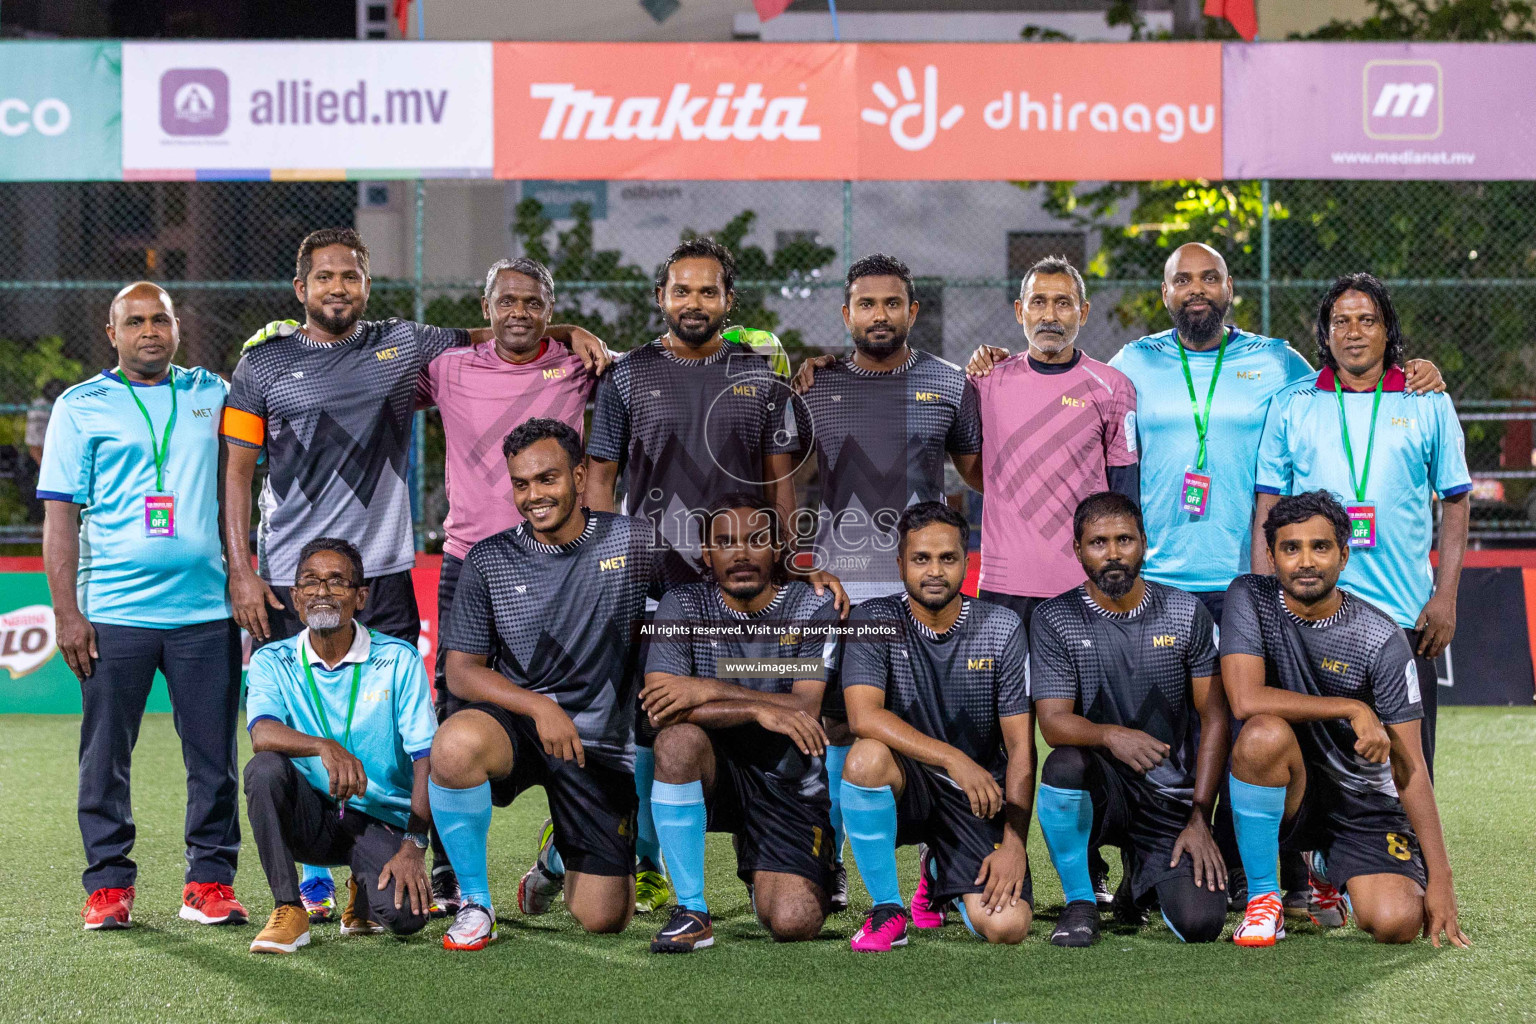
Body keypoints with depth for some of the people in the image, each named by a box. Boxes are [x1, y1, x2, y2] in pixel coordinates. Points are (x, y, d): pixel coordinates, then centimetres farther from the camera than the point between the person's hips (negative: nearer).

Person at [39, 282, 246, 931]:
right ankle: (108, 885, 10)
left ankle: (210, 880, 10)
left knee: (213, 753, 2)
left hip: (206, 609, 2)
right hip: (113, 611, -2)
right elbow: (60, 515, 2)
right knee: (106, 754, 1)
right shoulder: (80, 407, 6)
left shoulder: (211, 393, 14)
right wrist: (66, 611, -6)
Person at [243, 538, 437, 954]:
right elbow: (262, 734, -21)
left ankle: (365, 894, 11)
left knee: (405, 915, -28)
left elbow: (426, 760, -11)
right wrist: (325, 746, -41)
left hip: (381, 821, -1)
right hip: (310, 819, 1)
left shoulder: (399, 660, -4)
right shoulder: (272, 662, 0)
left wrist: (414, 847, -22)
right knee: (264, 768, -30)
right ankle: (289, 912, -18)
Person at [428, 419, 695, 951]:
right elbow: (461, 671, -4)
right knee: (455, 745, -38)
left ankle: (560, 858, 38)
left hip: (601, 742, 1)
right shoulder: (489, 560, -2)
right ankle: (474, 902, -13)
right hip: (514, 722, -1)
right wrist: (539, 706, -20)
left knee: (603, 920, -3)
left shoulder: (634, 541, -1)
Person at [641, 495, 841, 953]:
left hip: (789, 784, 0)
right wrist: (758, 709, -28)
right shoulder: (684, 606, -3)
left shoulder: (812, 609, -4)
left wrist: (709, 690, -22)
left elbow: (806, 709, -16)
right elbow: (657, 701, -18)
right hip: (714, 772, 1)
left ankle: (765, 880, 20)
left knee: (793, 923, -21)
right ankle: (691, 911, -23)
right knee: (679, 738, -36)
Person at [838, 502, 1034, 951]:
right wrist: (953, 759, -36)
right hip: (906, 786, -1)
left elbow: (1021, 748, -4)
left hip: (978, 797, 1)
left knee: (1006, 926, -21)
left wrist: (1014, 844, -16)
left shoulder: (1002, 628, -4)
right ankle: (887, 910, -14)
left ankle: (940, 875, 19)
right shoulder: (875, 621, -7)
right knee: (868, 756, -36)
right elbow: (863, 715, -24)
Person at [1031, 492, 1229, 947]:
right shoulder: (1055, 620, -4)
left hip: (1172, 798, 1)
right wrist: (1111, 735, -35)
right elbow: (1052, 723, -12)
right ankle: (1079, 901, -11)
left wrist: (1200, 819, -8)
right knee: (1065, 763, -37)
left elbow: (1214, 718, 1)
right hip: (1100, 790, -1)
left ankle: (1142, 881, 20)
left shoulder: (1186, 614, 1)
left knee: (1200, 924, -19)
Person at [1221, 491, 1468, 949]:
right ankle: (1263, 901, -15)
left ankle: (1331, 872, 17)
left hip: (1364, 805, 1)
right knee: (1265, 733, -34)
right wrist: (1353, 709, -22)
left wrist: (1440, 880, -13)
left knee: (1397, 923, -22)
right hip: (1285, 793, -1)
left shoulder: (1381, 640, -11)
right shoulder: (1250, 599, -8)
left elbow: (1410, 768, -9)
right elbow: (1245, 699, -22)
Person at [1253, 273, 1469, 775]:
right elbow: (1267, 507, 7)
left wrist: (1445, 597, 0)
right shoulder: (1291, 405, 7)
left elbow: (1456, 502, 8)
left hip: (1405, 615, 0)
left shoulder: (1429, 404, 7)